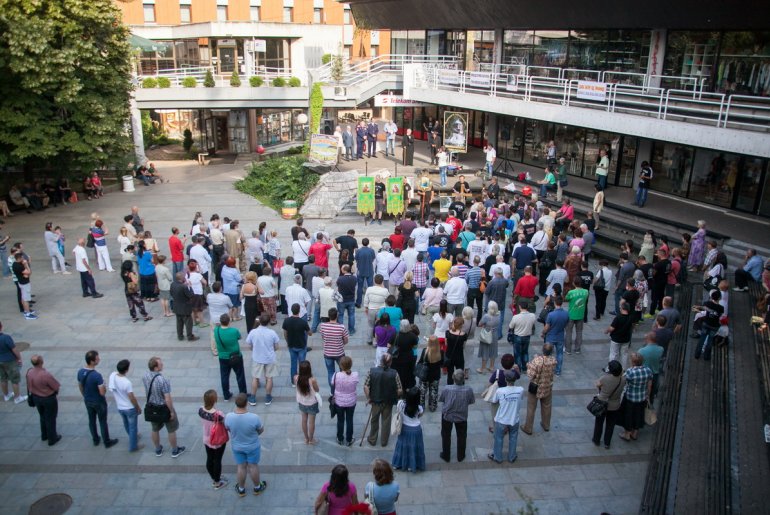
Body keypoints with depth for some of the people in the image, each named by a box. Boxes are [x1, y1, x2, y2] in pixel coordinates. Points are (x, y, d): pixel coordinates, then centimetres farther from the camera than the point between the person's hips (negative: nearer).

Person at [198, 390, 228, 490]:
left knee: (209, 459, 23)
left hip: (207, 440, 5)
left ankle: (213, 479, 45)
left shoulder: (200, 410, -18)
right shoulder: (218, 414, -35)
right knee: (217, 461, 15)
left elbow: (203, 423, 0)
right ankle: (217, 483, 34)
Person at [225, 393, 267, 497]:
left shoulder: (229, 417, -27)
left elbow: (228, 429, -5)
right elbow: (261, 430, -14)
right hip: (253, 447, -2)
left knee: (241, 467, 24)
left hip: (236, 447, 2)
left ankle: (241, 490, 44)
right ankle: (257, 487, 44)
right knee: (253, 466, 22)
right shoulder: (254, 418, -34)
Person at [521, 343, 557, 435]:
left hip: (535, 387, -4)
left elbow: (530, 375, -25)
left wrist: (529, 365, -7)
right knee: (546, 407, 24)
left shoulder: (537, 360, -29)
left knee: (531, 408, 11)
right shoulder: (553, 360, -15)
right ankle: (546, 425, 40)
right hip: (548, 387, 4)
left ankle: (528, 428, 22)